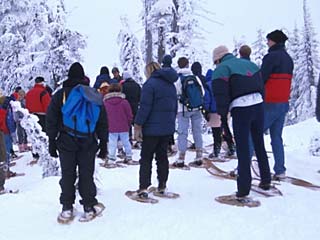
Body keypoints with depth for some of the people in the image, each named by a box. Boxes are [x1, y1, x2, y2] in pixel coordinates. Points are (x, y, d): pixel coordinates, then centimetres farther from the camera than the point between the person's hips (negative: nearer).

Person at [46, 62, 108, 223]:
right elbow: (103, 121, 6)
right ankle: (89, 207, 12)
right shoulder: (93, 95, 3)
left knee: (67, 175, 8)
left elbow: (51, 120, 0)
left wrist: (52, 141, 6)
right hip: (88, 142, 1)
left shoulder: (60, 95, -1)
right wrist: (103, 143, 12)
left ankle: (67, 209, 13)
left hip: (66, 142, -1)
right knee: (87, 175, 8)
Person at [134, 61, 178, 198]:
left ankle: (143, 187, -2)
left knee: (146, 158, 1)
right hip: (168, 128, 7)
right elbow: (174, 106, 21)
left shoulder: (150, 84, -11)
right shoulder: (171, 85, 15)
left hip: (152, 128, -7)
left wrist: (138, 125, -14)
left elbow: (144, 107, -17)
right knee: (162, 156, 15)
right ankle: (162, 186, 19)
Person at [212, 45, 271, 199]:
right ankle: (266, 180, 30)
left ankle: (243, 190, 2)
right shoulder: (249, 63, 19)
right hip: (258, 105, 6)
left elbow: (221, 97, -10)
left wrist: (222, 117, -5)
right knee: (259, 144, 19)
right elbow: (261, 87, 18)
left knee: (243, 149, -1)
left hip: (240, 109, -6)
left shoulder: (221, 69, -1)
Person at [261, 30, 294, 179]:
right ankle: (280, 171, 12)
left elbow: (260, 79, -14)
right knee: (277, 137, 12)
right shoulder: (288, 59, 15)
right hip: (284, 103, 8)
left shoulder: (271, 57, -12)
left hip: (270, 104, -8)